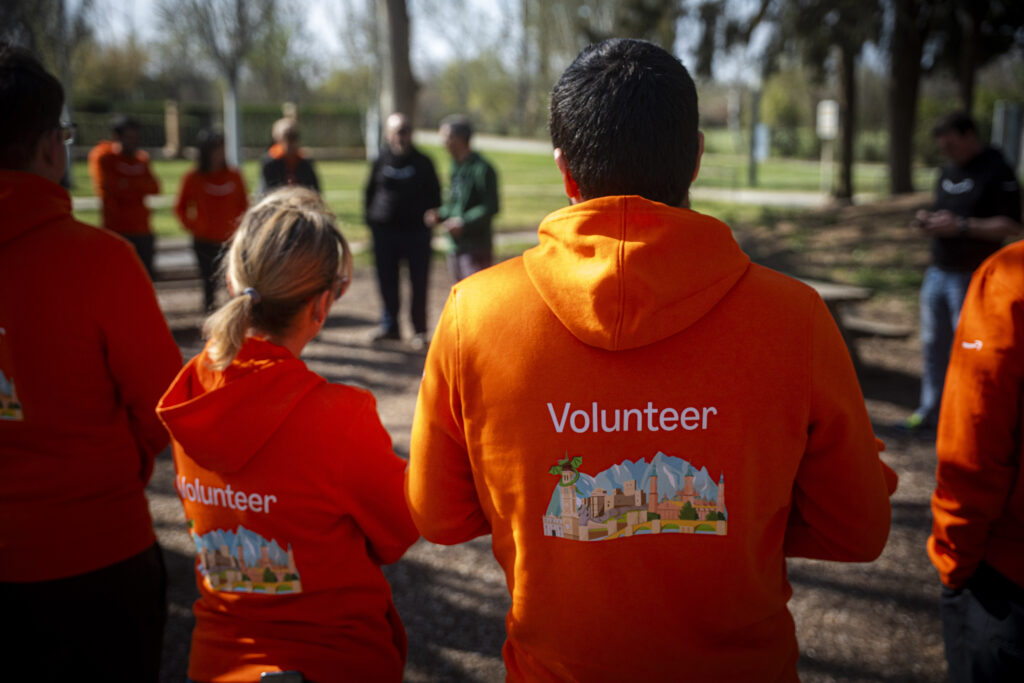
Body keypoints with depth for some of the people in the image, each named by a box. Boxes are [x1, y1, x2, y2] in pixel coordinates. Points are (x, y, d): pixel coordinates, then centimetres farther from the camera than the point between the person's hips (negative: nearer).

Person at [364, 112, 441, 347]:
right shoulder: (381, 160, 5)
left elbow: (435, 195, 9)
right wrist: (371, 217, 4)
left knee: (419, 283, 2)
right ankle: (390, 326, 20)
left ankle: (419, 330, 12)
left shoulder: (422, 162, 4)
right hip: (385, 230, 1)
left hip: (417, 232, -1)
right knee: (387, 281, 7)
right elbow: (369, 192, 12)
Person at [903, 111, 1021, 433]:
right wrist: (928, 221, 4)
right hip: (938, 271, 8)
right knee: (933, 346, 11)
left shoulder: (997, 172, -10)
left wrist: (961, 225, -21)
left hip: (971, 277, -8)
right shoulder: (948, 171, 15)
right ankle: (931, 411, 21)